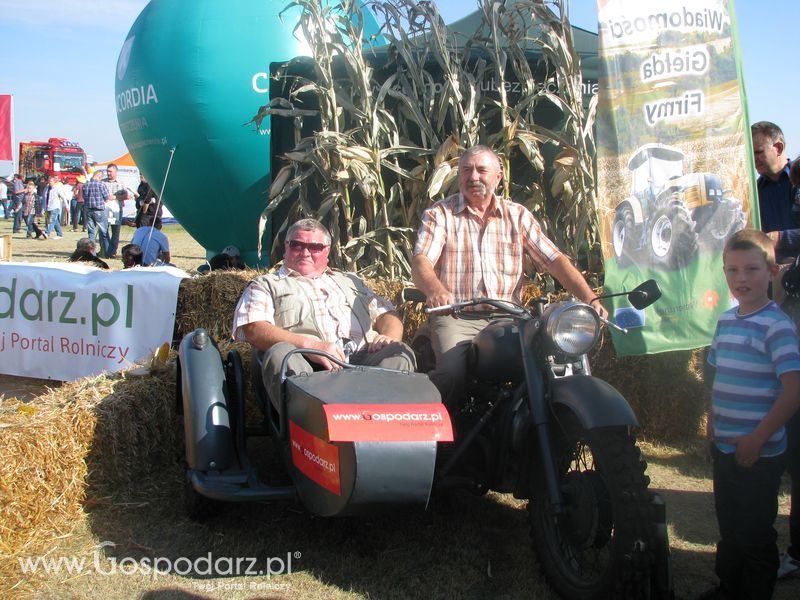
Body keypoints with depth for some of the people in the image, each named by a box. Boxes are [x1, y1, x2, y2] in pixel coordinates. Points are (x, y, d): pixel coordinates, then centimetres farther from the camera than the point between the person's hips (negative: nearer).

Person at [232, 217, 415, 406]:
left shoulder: (350, 281, 37)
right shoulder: (265, 285, 22)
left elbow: (386, 314, 32)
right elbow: (253, 329, 3)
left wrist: (390, 337, 4)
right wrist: (310, 345, -14)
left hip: (362, 357, 4)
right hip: (305, 361, -3)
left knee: (400, 352, -25)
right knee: (280, 354, -36)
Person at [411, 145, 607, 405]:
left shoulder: (518, 215, 13)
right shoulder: (439, 214, 5)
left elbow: (555, 260, 6)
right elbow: (420, 263, -10)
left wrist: (590, 299, -10)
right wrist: (435, 289, -34)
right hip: (455, 317, -2)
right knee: (453, 374, -30)